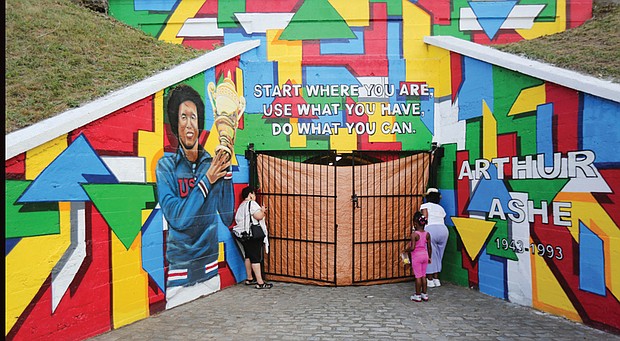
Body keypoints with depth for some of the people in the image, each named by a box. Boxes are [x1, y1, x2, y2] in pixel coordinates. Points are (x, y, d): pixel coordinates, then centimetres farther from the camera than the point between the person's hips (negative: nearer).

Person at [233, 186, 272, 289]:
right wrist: (263, 210, -2)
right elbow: (259, 216, -25)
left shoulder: (241, 205, 16)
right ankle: (260, 282, -5)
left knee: (248, 257, 17)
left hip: (244, 235, 9)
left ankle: (249, 279, 26)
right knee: (256, 258, -7)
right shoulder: (252, 203, -12)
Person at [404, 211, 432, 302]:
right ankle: (424, 294, 22)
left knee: (418, 276, 2)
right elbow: (429, 247, 5)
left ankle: (417, 295, 10)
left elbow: (412, 247, -22)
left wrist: (406, 250, -2)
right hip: (425, 255, 5)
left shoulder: (414, 234, -17)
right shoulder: (427, 234, 0)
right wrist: (429, 257, 18)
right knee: (423, 276, 15)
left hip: (416, 256, -5)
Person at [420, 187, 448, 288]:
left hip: (430, 229, -5)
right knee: (437, 256, 17)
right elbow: (441, 220, 17)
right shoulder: (440, 208, 25)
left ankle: (430, 280, 11)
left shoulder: (425, 206, 8)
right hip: (443, 229, 5)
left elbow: (425, 216, -7)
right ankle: (436, 279, 21)